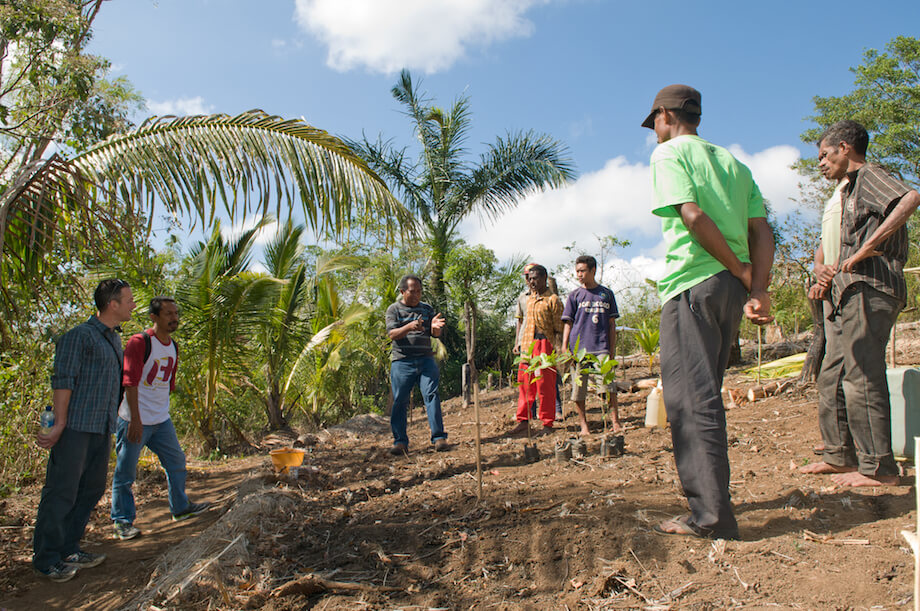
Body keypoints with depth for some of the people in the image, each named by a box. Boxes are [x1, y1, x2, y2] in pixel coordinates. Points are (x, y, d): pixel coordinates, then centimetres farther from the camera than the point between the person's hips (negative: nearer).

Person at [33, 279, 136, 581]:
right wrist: (60, 423, -17)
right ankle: (46, 559, 10)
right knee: (62, 491, -2)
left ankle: (68, 550, 24)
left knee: (92, 489, 12)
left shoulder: (114, 340, 17)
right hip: (76, 427, -9)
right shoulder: (79, 336, -9)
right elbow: (63, 380, -13)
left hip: (102, 429, 9)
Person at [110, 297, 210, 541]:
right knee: (125, 472, 3)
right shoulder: (139, 343, -14)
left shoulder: (173, 347, 10)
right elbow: (130, 382, -19)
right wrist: (135, 419, -22)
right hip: (134, 421, -8)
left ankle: (180, 507, 31)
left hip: (161, 420, 8)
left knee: (177, 462, 15)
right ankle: (122, 521, 16)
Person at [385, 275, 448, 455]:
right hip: (402, 361, -2)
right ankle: (400, 442, 7)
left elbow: (435, 334, 8)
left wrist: (435, 327, -18)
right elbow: (392, 333, -7)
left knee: (431, 395, -9)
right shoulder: (394, 310, 7)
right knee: (400, 401, -2)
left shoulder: (427, 309, 15)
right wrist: (409, 327, -26)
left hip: (425, 360, 2)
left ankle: (439, 438, -8)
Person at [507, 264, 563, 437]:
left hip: (545, 344, -7)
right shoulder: (529, 299, 16)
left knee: (545, 385, -2)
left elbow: (559, 329, -6)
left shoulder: (552, 300, -5)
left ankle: (547, 424, 8)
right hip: (528, 344, 7)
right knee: (524, 383, 6)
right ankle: (523, 421, 13)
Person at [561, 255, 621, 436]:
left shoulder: (606, 294, 11)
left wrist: (612, 347, 8)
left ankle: (615, 422, 1)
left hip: (602, 347, 0)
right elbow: (568, 323, 7)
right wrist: (564, 347, -2)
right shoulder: (575, 295, 9)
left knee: (609, 385, -7)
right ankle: (583, 425, 11)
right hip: (578, 347, 0)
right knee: (578, 387, 1)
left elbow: (612, 323, 13)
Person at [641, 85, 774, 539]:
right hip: (732, 287, 8)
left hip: (692, 283, -8)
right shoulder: (732, 162, 22)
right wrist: (758, 288, 1)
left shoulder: (668, 152, 1)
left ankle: (711, 516, -8)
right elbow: (761, 229, 10)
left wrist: (740, 270, -6)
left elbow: (693, 215, -15)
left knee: (690, 398, -7)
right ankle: (710, 494, 28)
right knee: (704, 395, 18)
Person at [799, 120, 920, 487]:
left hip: (869, 291, -10)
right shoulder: (851, 191, 26)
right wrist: (829, 279, 17)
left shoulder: (869, 176, -3)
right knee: (831, 377, 11)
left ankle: (878, 467, -6)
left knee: (861, 377, -11)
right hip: (851, 294, 10)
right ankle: (840, 455, 18)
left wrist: (868, 247, -27)